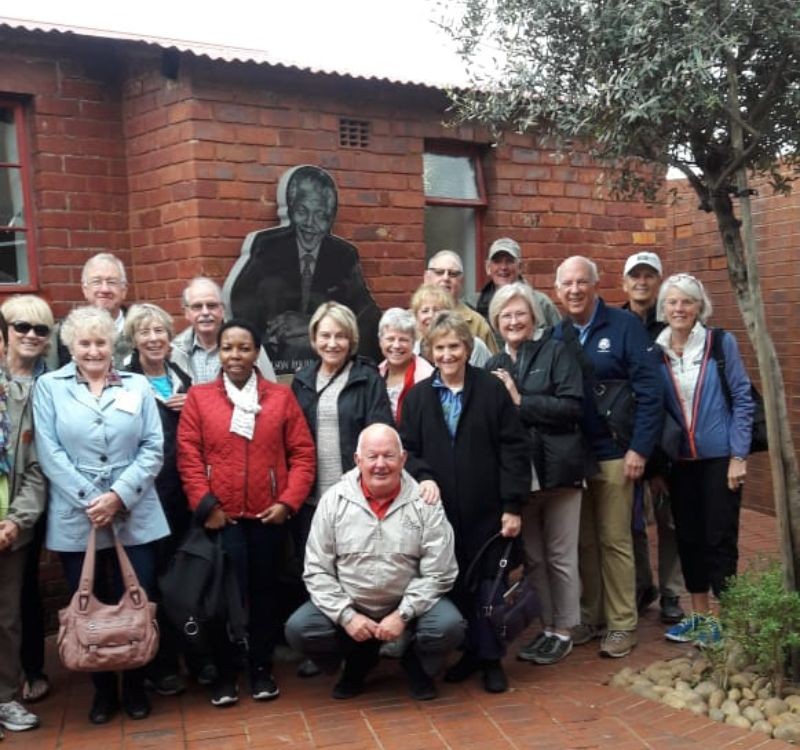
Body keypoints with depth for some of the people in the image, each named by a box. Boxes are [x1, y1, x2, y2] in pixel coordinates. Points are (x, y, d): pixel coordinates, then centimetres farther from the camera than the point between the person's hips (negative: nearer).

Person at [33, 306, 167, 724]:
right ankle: (103, 689, 28)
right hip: (75, 520, 0)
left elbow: (153, 449, 0)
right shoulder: (48, 387, 4)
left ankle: (135, 686, 25)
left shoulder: (138, 386, 6)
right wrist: (89, 501, -12)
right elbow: (50, 454, -4)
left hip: (134, 517, 1)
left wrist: (119, 495, -12)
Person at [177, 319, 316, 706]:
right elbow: (188, 456, -2)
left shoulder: (281, 396, 4)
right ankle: (225, 673, 20)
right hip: (221, 516, -1)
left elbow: (303, 453, 2)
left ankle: (261, 668, 27)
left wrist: (289, 501, -7)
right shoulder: (198, 397, 2)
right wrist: (205, 504, -9)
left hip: (268, 515, 1)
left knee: (265, 592, 11)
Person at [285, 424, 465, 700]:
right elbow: (317, 570, -6)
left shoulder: (425, 503, -9)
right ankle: (359, 660, 12)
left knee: (449, 626, -28)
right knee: (298, 629, -20)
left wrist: (403, 614, -18)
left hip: (408, 604, -1)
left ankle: (416, 664, 10)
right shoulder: (334, 500, -7)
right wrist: (346, 615, -15)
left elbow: (438, 573, -10)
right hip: (348, 605, 2)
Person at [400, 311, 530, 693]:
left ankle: (491, 658, 22)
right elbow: (407, 450, 6)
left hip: (486, 509, -2)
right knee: (454, 584, 10)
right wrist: (424, 478, -14)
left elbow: (514, 449, -5)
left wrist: (513, 505, -9)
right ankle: (469, 651, 27)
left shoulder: (492, 389, -2)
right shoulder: (417, 396, 6)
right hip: (440, 510, 2)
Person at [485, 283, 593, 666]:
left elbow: (572, 406, -15)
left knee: (560, 556, 6)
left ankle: (563, 631, 21)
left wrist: (519, 401, -16)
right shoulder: (493, 366, 10)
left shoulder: (556, 352, -3)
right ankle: (546, 626, 28)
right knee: (533, 556, 14)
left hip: (557, 468, -4)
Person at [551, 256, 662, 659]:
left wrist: (640, 448, -15)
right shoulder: (555, 336, 6)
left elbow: (649, 391, -11)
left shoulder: (624, 325, -6)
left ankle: (622, 624, 17)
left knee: (614, 541, 5)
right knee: (582, 542, 12)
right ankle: (589, 617, 25)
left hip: (613, 454, -4)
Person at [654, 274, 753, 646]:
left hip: (719, 458, -3)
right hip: (678, 461, 3)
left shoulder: (721, 343, -7)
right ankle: (698, 614, 27)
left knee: (720, 538, 2)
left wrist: (738, 456, -10)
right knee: (688, 537, 12)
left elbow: (742, 400, -5)